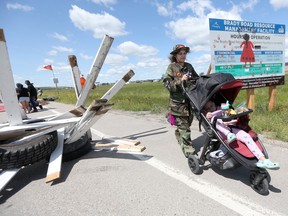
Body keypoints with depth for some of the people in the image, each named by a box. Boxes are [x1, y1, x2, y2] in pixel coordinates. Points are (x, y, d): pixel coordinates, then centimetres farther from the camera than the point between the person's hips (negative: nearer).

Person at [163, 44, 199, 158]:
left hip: (190, 99, 5)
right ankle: (187, 148, 3)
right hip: (177, 101, -5)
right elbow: (166, 83, -10)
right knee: (183, 125, -5)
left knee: (188, 122, 14)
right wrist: (180, 81, -20)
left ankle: (179, 136, 40)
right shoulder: (171, 67, -2)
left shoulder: (189, 66, 13)